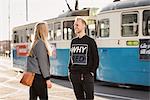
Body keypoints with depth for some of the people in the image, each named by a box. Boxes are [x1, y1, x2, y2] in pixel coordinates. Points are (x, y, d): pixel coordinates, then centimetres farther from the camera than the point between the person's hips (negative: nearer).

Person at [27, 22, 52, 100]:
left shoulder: (35, 43, 14)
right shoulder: (41, 43, -12)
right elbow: (42, 63, -16)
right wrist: (47, 79, -15)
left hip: (32, 75, 9)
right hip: (39, 76, -9)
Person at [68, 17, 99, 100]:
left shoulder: (90, 41, -4)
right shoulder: (73, 41, 12)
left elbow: (96, 58, -4)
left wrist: (92, 72, -9)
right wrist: (70, 70, 10)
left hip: (86, 75, -5)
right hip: (74, 75, 5)